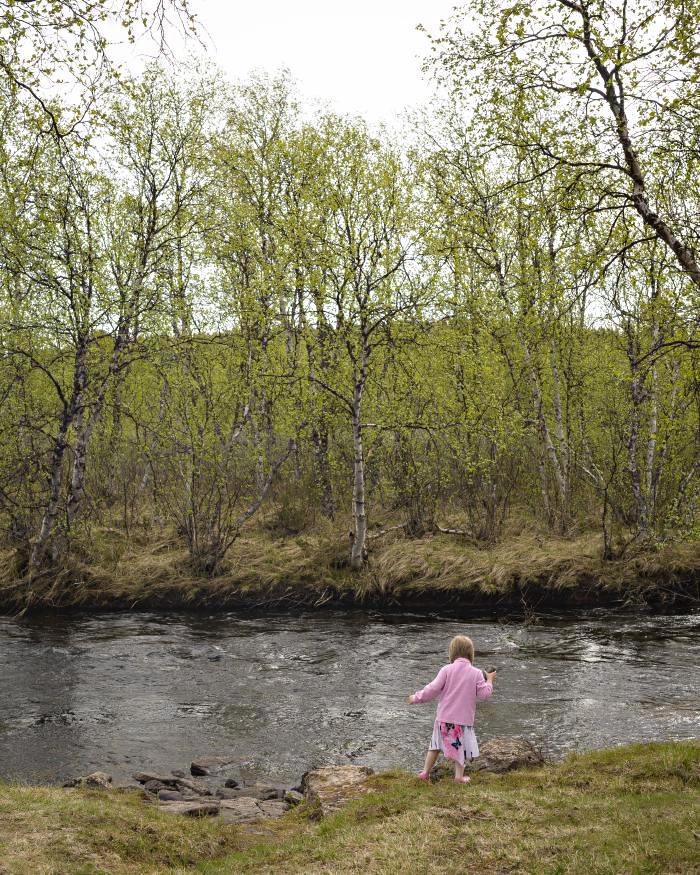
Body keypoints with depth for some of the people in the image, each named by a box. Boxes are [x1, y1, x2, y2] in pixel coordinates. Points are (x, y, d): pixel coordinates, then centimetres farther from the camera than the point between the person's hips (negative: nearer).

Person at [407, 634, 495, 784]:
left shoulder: (447, 669, -9)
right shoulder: (476, 673, -5)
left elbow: (433, 689, -11)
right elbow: (484, 694, -3)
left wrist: (417, 697, 2)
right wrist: (489, 681, 14)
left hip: (444, 717, 1)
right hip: (464, 718, -1)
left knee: (436, 744, 18)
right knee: (461, 745, 16)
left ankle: (425, 772, 20)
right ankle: (459, 775, 11)